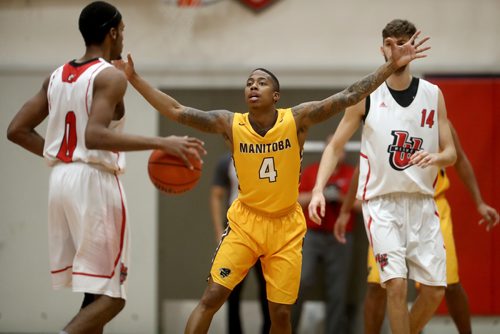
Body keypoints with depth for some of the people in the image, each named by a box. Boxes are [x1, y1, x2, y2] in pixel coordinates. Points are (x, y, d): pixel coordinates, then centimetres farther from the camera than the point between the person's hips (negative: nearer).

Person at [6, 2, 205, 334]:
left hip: (61, 179, 8)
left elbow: (17, 130, 12)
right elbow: (94, 135, -25)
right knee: (110, 297, -5)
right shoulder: (111, 76, -10)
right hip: (94, 181, -8)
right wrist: (160, 143, -26)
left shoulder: (57, 77, 13)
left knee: (95, 293, 16)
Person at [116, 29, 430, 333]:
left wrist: (392, 65, -21)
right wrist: (134, 78, -17)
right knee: (212, 297, -10)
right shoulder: (230, 124, -9)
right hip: (245, 221, 0)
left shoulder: (298, 119, -11)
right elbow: (176, 111, -10)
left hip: (286, 227, 0)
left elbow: (348, 96, -14)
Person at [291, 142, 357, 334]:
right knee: (303, 280, -15)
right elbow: (296, 200, 5)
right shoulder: (310, 171, 9)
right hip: (311, 236, -1)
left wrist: (340, 197, -10)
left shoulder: (352, 174, 8)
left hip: (340, 239, 1)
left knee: (337, 293, -1)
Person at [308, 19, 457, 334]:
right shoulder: (367, 95, -2)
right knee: (396, 283, -17)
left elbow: (451, 153, 6)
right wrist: (318, 190, -12)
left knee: (435, 289, -1)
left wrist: (436, 157, -18)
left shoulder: (432, 94, 4)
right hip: (382, 201, -3)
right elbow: (335, 146, 2)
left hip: (422, 201, 3)